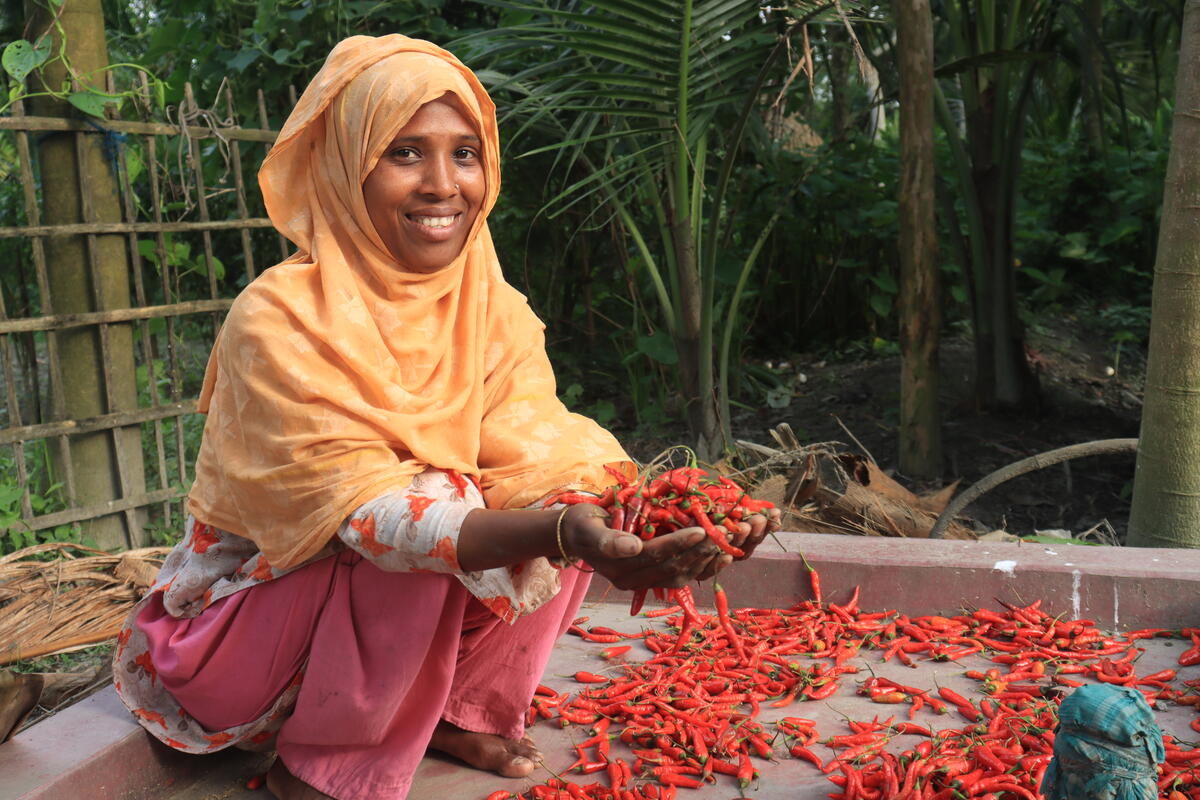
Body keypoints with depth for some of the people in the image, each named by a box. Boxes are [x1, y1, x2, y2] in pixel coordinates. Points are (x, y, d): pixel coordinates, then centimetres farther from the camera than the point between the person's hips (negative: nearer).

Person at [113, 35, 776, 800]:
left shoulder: (495, 310, -7)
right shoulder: (281, 321, -24)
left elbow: (538, 463, -18)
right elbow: (369, 513, -32)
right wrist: (563, 533, -46)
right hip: (243, 614, -5)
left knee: (570, 512, -13)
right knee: (435, 511, -30)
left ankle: (461, 713, 5)